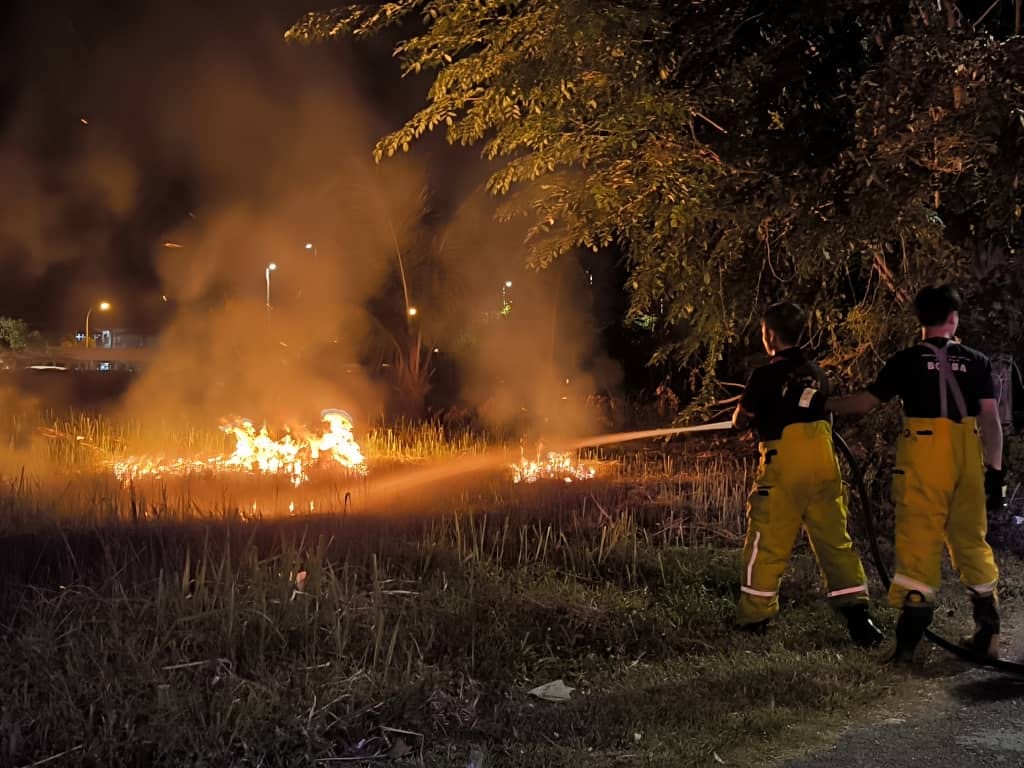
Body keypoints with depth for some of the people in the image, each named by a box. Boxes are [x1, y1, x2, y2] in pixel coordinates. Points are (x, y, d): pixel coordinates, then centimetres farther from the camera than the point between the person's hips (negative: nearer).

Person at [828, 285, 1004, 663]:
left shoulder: (906, 361, 0)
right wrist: (995, 471, 6)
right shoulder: (977, 362, 6)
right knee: (971, 540, 15)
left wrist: (822, 404, 16)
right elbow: (991, 420, 3)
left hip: (923, 456, -3)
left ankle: (910, 637, -5)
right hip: (968, 460, 3)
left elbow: (865, 401, 1)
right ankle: (988, 630, 21)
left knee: (919, 542, -2)